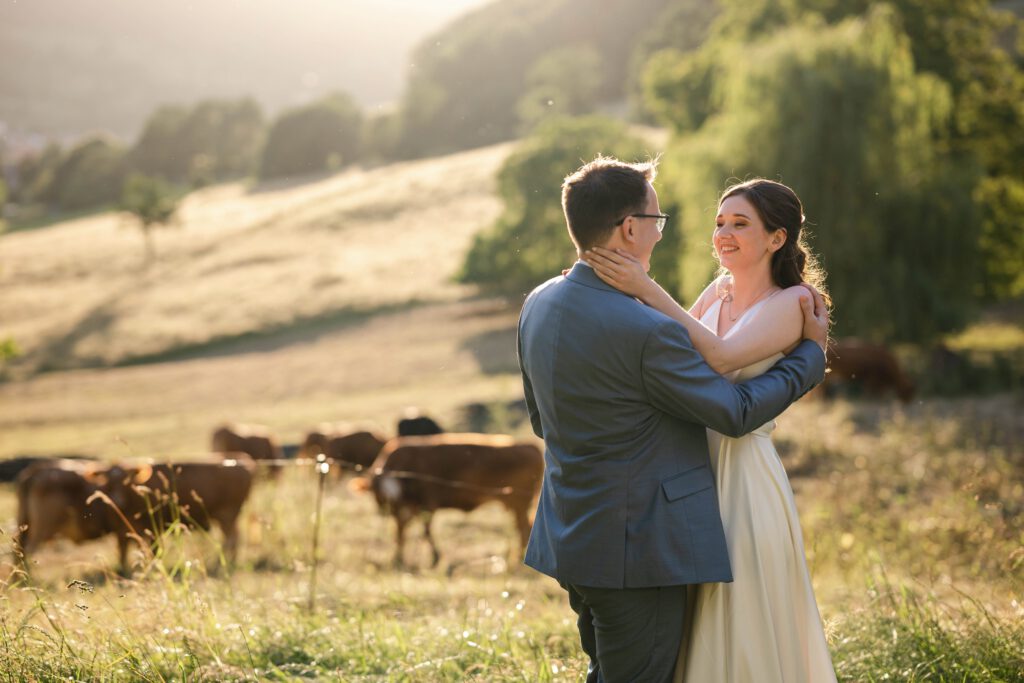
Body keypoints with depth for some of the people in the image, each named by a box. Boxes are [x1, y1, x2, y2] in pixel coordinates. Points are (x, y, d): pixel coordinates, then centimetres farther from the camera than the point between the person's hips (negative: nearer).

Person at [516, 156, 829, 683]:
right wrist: (810, 351, 1)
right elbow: (734, 412, -12)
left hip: (571, 537, 8)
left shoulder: (538, 304, 2)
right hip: (634, 550, -8)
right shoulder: (646, 331, -24)